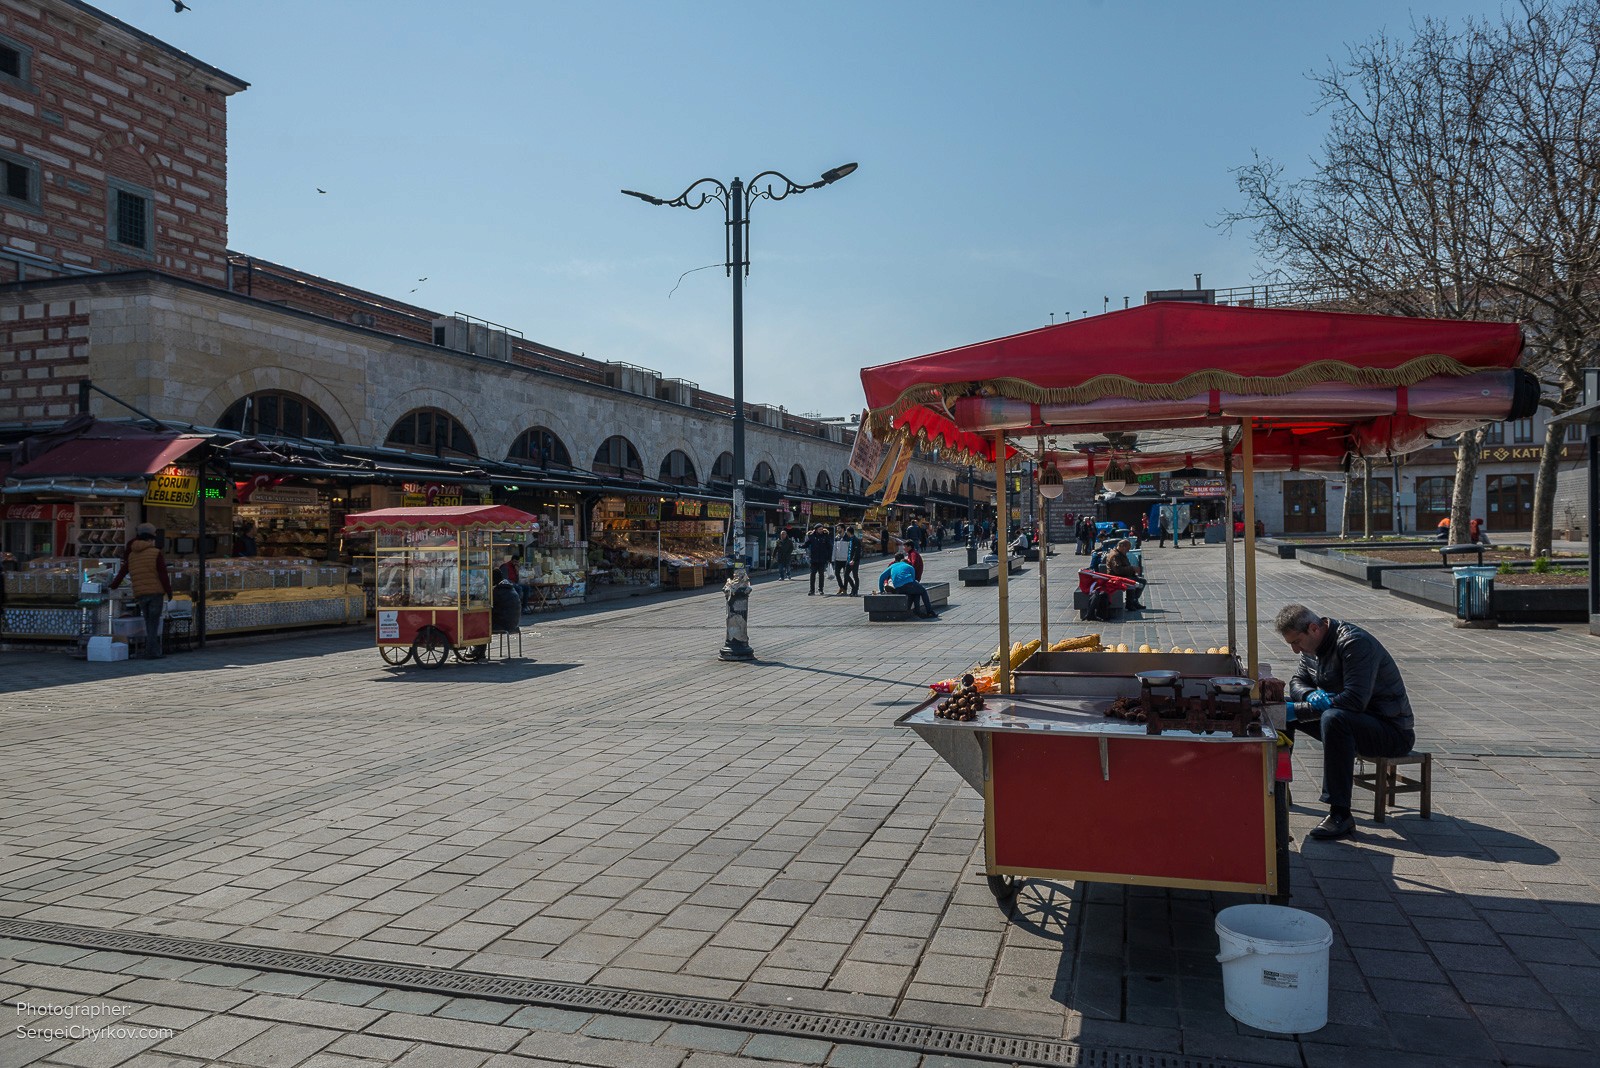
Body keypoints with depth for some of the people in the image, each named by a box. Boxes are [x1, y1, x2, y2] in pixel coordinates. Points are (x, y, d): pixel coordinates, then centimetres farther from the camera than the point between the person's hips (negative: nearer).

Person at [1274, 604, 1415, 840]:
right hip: (1349, 720, 9)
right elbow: (1298, 682, 12)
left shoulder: (1354, 643, -23)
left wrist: (1297, 711, -31)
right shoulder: (1313, 646, 4)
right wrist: (1313, 695, -14)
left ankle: (1340, 815, -32)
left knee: (1334, 718, -38)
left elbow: (1355, 700, -32)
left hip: (1392, 730, -9)